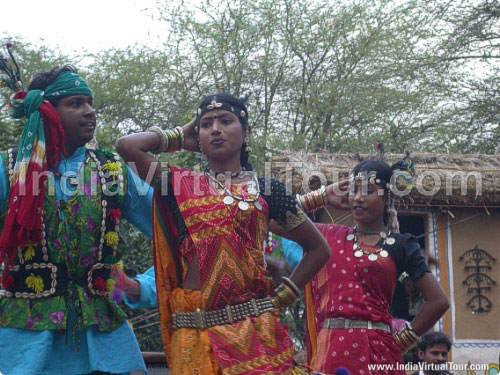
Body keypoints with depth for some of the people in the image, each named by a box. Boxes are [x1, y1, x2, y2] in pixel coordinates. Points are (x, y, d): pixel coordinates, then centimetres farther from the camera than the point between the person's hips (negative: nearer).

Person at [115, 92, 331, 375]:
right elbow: (127, 145, -2)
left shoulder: (266, 190, 8)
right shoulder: (183, 185, 9)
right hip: (194, 334, 1)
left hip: (254, 328, -1)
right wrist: (180, 137, 12)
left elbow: (319, 250, 12)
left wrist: (281, 298, 3)